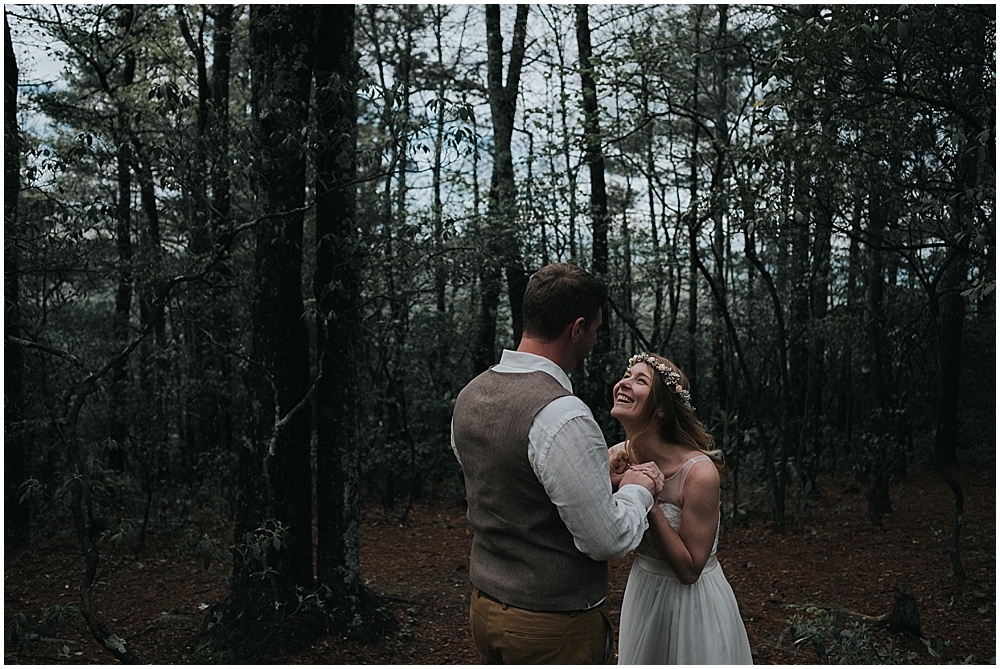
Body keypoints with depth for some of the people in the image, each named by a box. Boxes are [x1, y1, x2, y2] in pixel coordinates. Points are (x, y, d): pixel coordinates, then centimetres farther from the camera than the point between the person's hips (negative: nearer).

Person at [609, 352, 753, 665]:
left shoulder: (700, 472, -28)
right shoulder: (615, 458, -11)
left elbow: (689, 570, -23)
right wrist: (609, 487, -21)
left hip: (692, 601, -5)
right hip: (642, 592, 5)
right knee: (643, 661, 25)